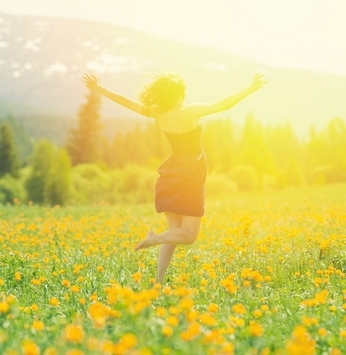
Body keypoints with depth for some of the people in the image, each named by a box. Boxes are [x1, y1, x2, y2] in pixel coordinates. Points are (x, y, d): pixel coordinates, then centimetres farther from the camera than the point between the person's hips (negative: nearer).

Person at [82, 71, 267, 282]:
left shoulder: (159, 113, -2)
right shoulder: (191, 112, -17)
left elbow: (127, 102, 2)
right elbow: (223, 105, -23)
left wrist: (98, 89, 11)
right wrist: (252, 88, -19)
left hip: (172, 178, 7)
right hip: (190, 178, -7)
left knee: (174, 234, 11)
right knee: (188, 235, 3)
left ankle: (159, 281, 5)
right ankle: (154, 239, -16)